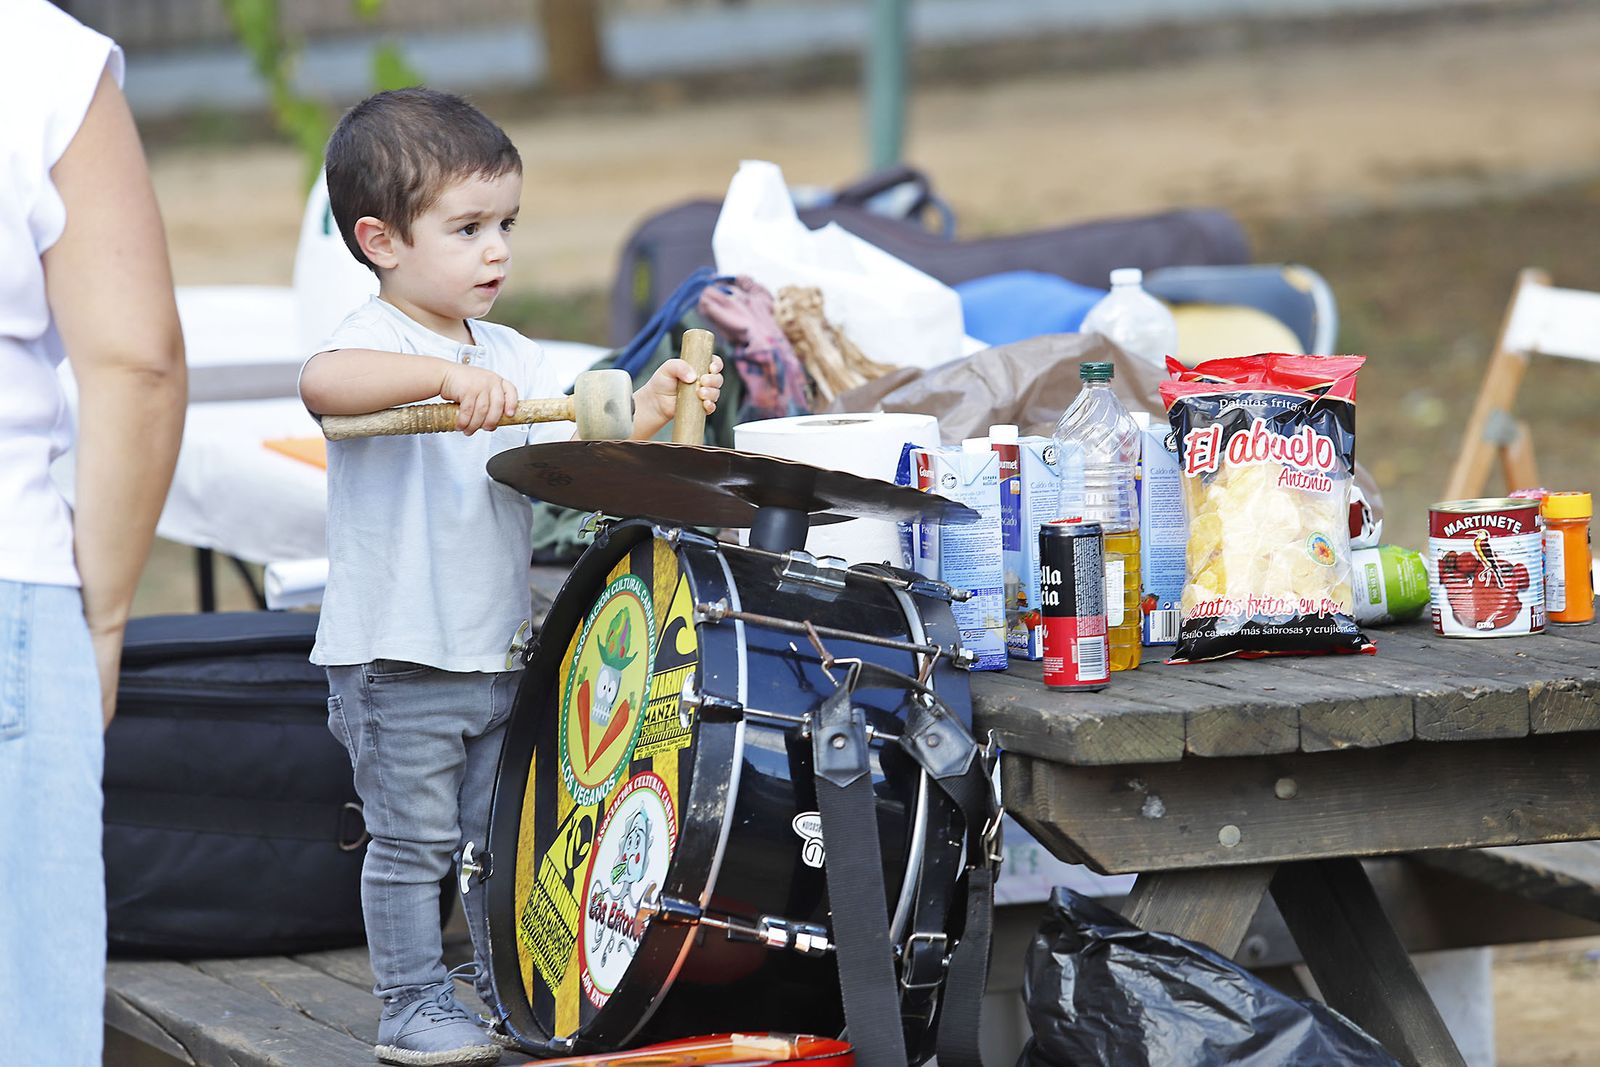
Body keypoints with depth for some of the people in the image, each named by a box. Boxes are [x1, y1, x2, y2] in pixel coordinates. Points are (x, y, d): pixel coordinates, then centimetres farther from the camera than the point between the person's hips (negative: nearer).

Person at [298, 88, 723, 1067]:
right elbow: (325, 380, -37)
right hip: (397, 656, -7)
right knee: (415, 843, 1)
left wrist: (646, 410, -12)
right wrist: (448, 375, -49)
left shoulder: (510, 358, 11)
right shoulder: (378, 341, -13)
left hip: (501, 650, 7)